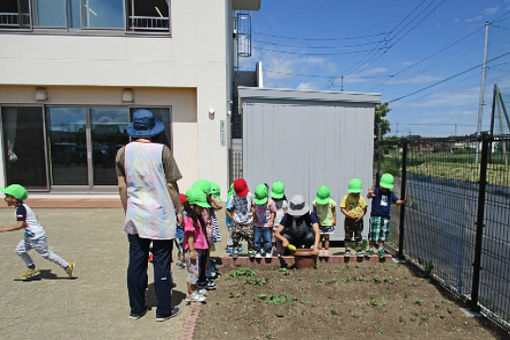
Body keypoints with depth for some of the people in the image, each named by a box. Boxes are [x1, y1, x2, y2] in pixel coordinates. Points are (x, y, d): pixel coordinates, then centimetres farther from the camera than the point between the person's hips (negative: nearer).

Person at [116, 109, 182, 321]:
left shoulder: (123, 152, 1)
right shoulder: (162, 151, -10)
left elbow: (122, 187, 5)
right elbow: (171, 185, -8)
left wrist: (128, 212, 17)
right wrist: (179, 210, 3)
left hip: (135, 218, 4)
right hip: (162, 217, -3)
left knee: (136, 263, 14)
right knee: (161, 264, 7)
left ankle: (136, 309, 28)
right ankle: (163, 310, 19)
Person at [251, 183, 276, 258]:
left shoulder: (270, 202, -15)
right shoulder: (254, 200, -7)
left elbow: (273, 212, -4)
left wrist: (271, 221, -8)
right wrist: (253, 215, 6)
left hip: (267, 225, -2)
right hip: (257, 224, 2)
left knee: (268, 239, 4)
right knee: (256, 239, 6)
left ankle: (267, 252, 23)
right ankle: (258, 252, 24)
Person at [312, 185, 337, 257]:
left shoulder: (331, 202, -11)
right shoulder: (315, 202, -11)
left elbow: (334, 211, 1)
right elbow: (314, 211, -1)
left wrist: (334, 220, 2)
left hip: (328, 223, 0)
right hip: (319, 223, 0)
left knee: (326, 237, 8)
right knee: (320, 237, 3)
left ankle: (326, 251, 20)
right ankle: (320, 251, 12)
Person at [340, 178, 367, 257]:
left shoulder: (361, 198, 0)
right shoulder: (346, 198, -6)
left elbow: (364, 209, 6)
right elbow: (342, 208, -7)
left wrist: (361, 215, -12)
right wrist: (349, 215, -19)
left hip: (358, 220, 2)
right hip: (349, 220, -1)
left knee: (358, 236, 11)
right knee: (348, 236, 5)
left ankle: (359, 250, 22)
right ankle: (347, 250, 15)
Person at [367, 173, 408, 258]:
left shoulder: (391, 194, 8)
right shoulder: (376, 191, -8)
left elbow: (397, 201, 13)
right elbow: (368, 196, -25)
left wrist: (404, 201, -7)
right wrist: (369, 194, -49)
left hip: (385, 217, 4)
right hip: (375, 216, -4)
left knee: (383, 235, 11)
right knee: (373, 235, 0)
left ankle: (380, 249, 25)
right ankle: (371, 249, 15)